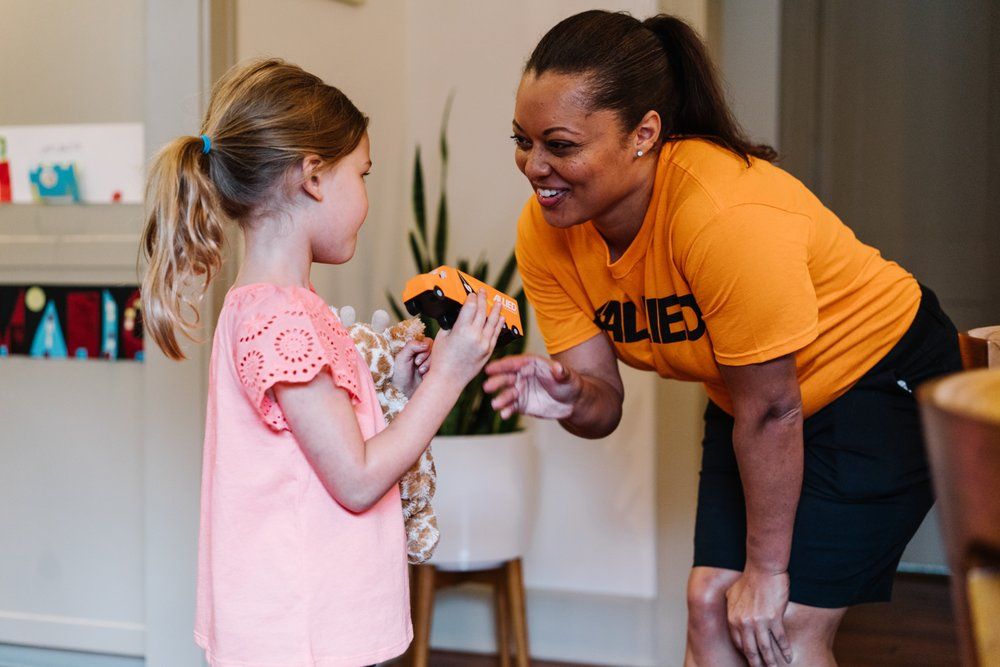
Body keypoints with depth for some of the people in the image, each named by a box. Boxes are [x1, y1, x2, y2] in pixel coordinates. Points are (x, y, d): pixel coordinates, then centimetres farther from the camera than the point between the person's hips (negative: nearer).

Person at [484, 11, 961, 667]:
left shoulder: (726, 213, -35)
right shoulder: (546, 232, -13)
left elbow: (772, 412, -26)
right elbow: (603, 403, -8)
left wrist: (767, 570, -16)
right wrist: (569, 398, -33)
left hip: (884, 380, -6)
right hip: (755, 398, 7)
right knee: (710, 604, 1)